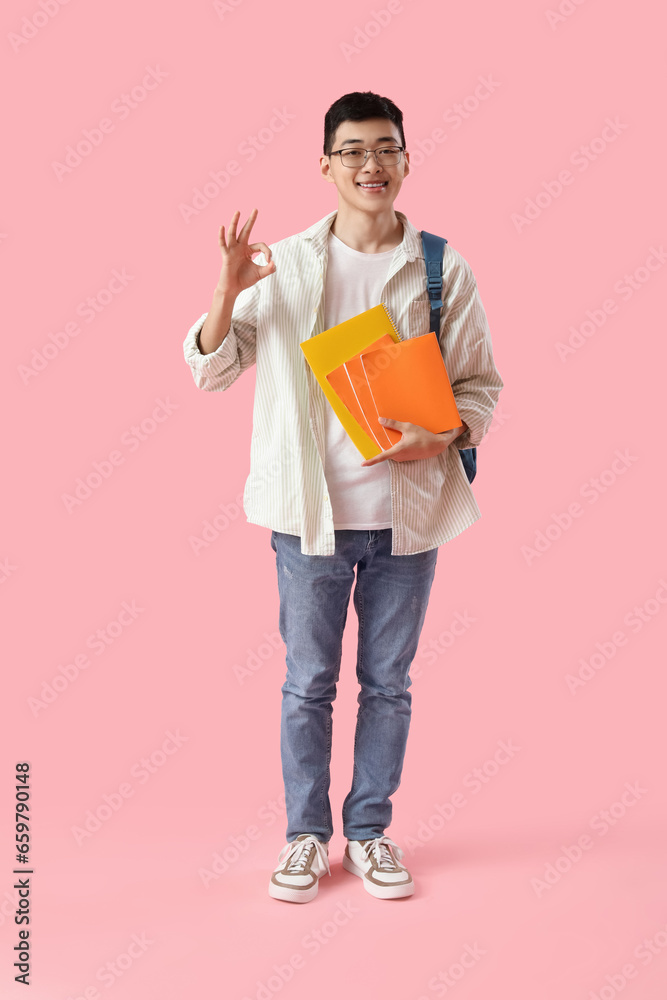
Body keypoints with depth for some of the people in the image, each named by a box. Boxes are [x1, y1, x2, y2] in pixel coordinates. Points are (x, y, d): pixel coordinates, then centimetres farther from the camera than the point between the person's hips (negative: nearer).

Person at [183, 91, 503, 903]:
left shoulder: (443, 270, 0)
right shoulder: (283, 265, 1)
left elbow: (481, 383, 3)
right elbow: (208, 370, 3)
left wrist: (443, 438, -16)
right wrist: (227, 295, -14)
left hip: (407, 512, 1)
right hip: (312, 510, 0)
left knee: (387, 682, 12)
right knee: (308, 683, 9)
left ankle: (370, 832, 28)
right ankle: (306, 836, 26)